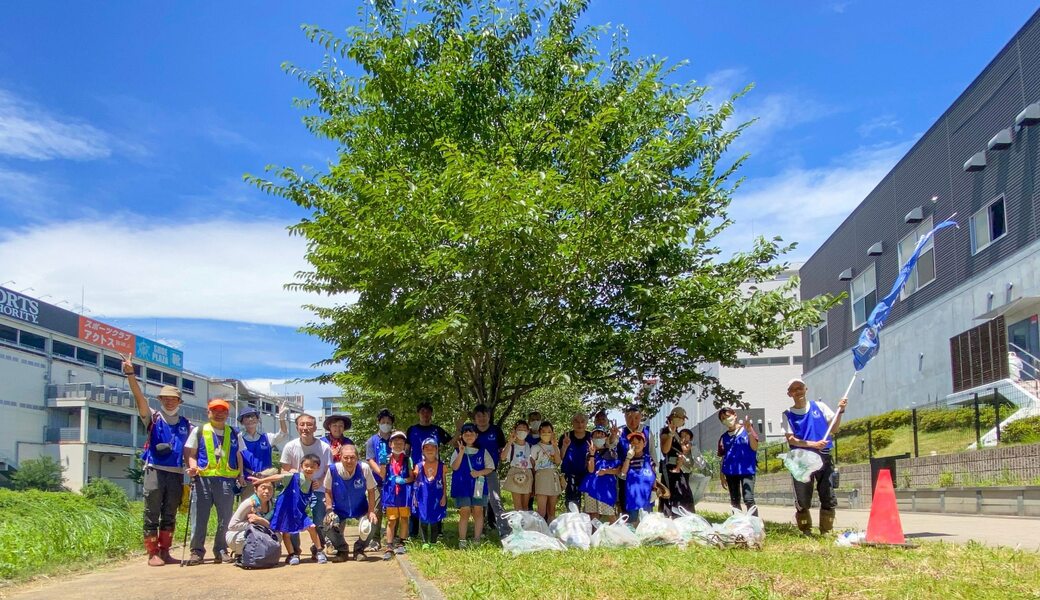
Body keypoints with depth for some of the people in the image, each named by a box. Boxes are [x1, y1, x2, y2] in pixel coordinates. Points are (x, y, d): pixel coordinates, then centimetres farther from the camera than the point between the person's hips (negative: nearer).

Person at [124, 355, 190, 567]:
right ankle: (152, 554, 3)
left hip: (176, 474, 4)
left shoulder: (185, 425, 13)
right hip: (155, 470, -3)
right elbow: (139, 397, -10)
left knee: (170, 516, 9)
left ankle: (165, 552, 17)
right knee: (152, 515, -1)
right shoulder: (153, 418, 4)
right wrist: (130, 373, -23)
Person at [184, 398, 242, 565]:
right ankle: (197, 551, 6)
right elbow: (190, 454, 7)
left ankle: (221, 550, 12)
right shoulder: (199, 431, 10)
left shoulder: (234, 434, 16)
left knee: (225, 517, 2)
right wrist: (193, 467, -12)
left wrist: (240, 475, 9)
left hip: (227, 480, 2)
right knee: (200, 516, -1)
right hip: (203, 478, -2)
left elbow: (238, 456, 20)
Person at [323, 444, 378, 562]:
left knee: (370, 524, -23)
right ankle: (342, 550, 11)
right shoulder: (332, 470, -20)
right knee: (329, 526, -22)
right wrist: (329, 510, -14)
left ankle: (359, 549, 10)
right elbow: (328, 491, -5)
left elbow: (371, 491, -10)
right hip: (339, 510, 0)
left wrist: (371, 511, -14)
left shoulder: (364, 468, -21)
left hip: (361, 509, 0)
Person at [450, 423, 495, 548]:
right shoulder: (457, 451, 6)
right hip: (462, 486, -1)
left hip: (478, 486, 1)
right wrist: (461, 452, -20)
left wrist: (479, 473, -11)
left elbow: (490, 468, 6)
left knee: (478, 512, 1)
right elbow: (454, 467, -8)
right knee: (465, 512, -6)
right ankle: (462, 541, -1)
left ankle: (477, 540, 8)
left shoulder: (482, 452, 9)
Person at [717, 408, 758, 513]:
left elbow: (754, 448, -6)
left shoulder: (747, 429, 2)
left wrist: (748, 430, -16)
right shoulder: (724, 437, 11)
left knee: (749, 499, -15)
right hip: (730, 472, 4)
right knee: (734, 501, 10)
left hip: (746, 469, -4)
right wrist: (722, 476, 11)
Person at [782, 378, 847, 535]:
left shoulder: (819, 407, 11)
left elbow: (834, 429, 7)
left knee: (829, 498, -2)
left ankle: (826, 532, 8)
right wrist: (813, 444, -17)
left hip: (824, 457, 1)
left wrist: (840, 411, -8)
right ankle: (806, 532, 12)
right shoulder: (787, 415, 6)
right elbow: (791, 439, -4)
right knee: (802, 501, 0)